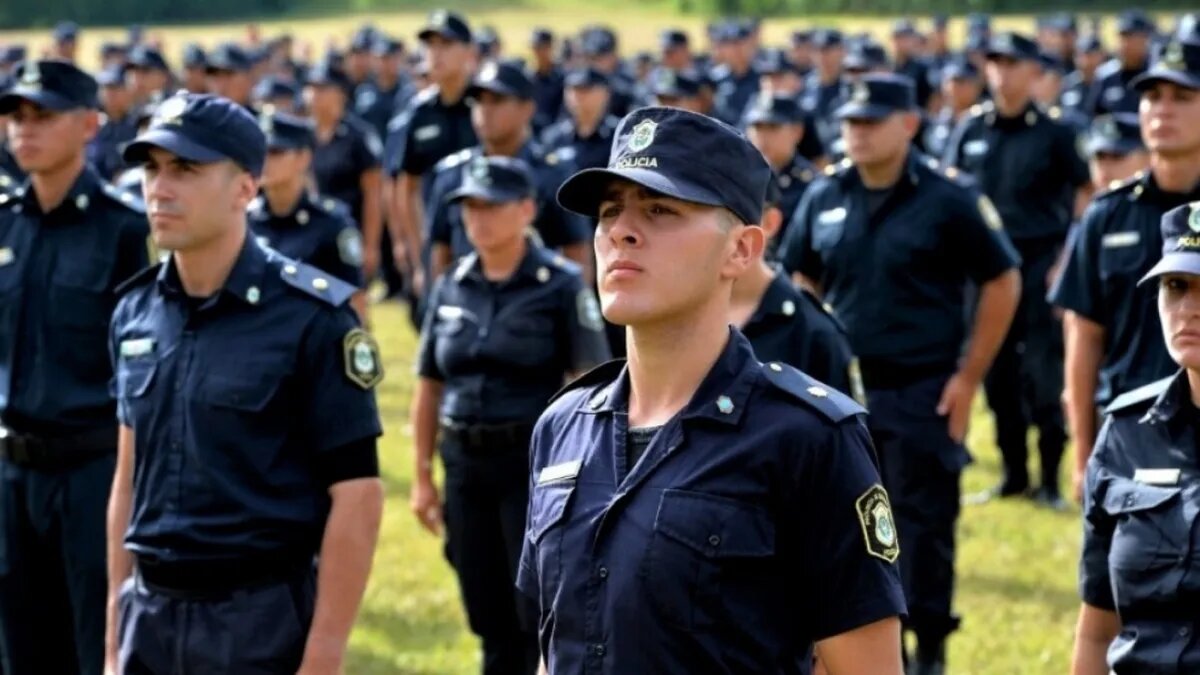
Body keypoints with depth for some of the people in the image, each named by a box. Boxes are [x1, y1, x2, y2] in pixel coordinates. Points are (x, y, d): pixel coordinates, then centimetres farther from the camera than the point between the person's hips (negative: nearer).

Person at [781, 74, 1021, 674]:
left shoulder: (949, 200, -8)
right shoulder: (824, 198, 6)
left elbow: (1002, 283, -4)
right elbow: (803, 283, 18)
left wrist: (968, 377, -7)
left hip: (923, 393, -4)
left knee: (923, 523, -1)